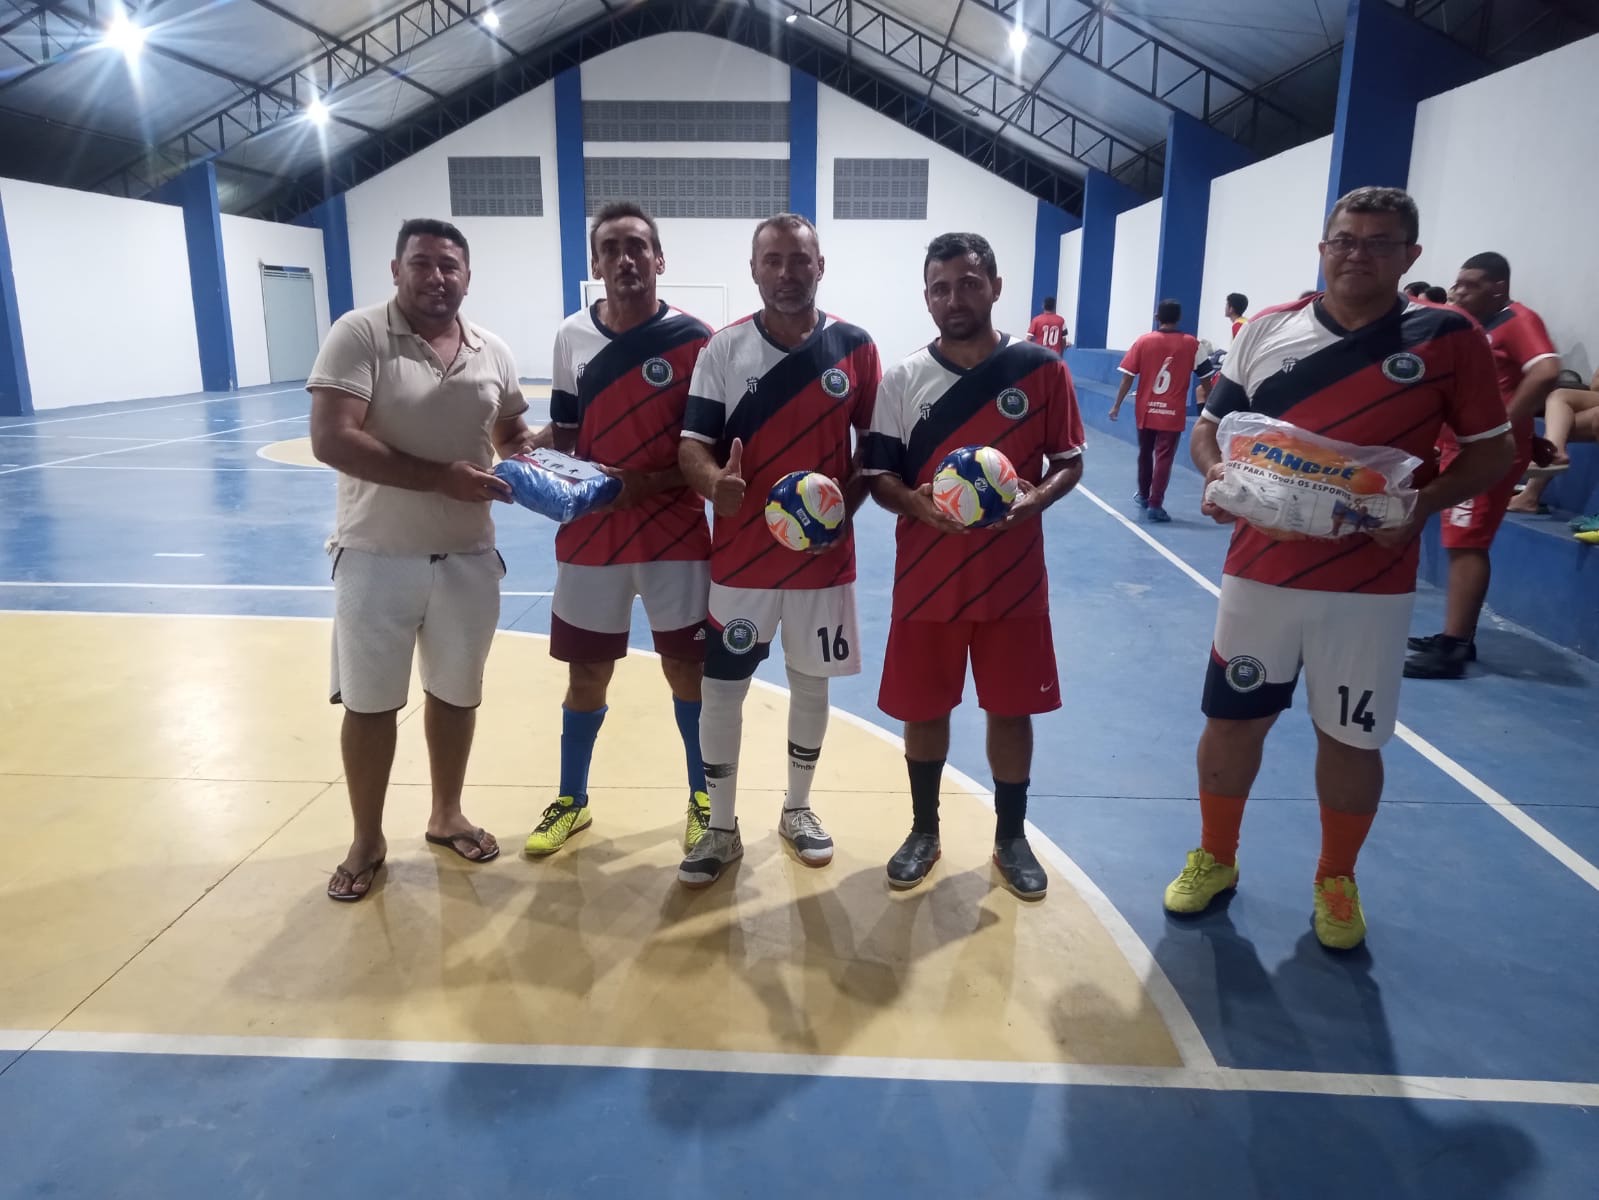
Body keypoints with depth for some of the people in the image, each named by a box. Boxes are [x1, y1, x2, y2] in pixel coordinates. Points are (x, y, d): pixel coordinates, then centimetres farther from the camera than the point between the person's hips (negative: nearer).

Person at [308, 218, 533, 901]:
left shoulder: (492, 353, 4)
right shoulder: (359, 335, -10)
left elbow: (511, 433, 20)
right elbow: (331, 441, -20)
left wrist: (524, 457, -4)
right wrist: (442, 477, -25)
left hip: (469, 556, 4)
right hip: (378, 556, -4)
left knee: (457, 693, 16)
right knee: (369, 703, 8)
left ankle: (446, 815, 37)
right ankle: (367, 841, 27)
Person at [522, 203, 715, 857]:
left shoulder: (693, 339, -7)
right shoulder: (571, 336, 4)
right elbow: (563, 433, 11)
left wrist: (652, 483, -20)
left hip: (674, 534, -3)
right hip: (589, 535, 3)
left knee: (687, 667, 7)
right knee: (586, 672, 12)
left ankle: (705, 799, 27)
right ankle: (572, 800, 31)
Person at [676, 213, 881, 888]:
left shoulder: (854, 348, -1)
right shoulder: (723, 349, -3)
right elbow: (692, 446, -7)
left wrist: (845, 505, -11)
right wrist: (715, 482, -30)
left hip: (824, 553, 1)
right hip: (740, 555, 0)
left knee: (811, 681, 13)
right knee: (720, 686, 3)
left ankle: (797, 809, 35)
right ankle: (722, 829, 22)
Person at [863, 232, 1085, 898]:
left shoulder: (1041, 370, -2)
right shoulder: (902, 379, -1)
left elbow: (1069, 460, 4)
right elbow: (878, 475, 1)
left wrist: (1037, 497, -17)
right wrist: (917, 504, -20)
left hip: (1014, 577, 0)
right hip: (926, 578, 1)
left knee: (1011, 709, 10)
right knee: (923, 708, 10)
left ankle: (1011, 837, 30)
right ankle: (924, 831, 31)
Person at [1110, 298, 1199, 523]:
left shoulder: (1144, 340, -4)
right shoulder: (1191, 343, -3)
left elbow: (1128, 376, -6)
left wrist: (1117, 405, 1)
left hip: (1146, 410, 2)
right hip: (1173, 412, -1)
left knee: (1145, 453, 18)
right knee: (1164, 457, -1)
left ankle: (1143, 495, 35)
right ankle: (1155, 504, -8)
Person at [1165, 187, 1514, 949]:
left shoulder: (1449, 338, -2)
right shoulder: (1266, 330, 3)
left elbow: (1492, 450, 2)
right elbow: (1210, 426, 9)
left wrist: (1424, 503, -17)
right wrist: (1216, 475, -14)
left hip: (1371, 584, -1)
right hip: (1260, 571, 2)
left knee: (1352, 739, 10)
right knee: (1233, 717, 10)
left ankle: (1336, 881, 33)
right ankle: (1215, 859, 31)